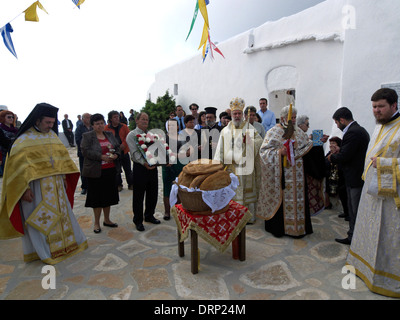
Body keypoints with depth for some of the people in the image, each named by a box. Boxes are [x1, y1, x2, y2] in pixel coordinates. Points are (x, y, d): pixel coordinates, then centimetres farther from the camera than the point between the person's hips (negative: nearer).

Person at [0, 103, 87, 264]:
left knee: (62, 214, 16)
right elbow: (18, 165, -13)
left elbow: (62, 156, 14)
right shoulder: (24, 140, -10)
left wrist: (64, 177, 10)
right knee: (40, 219, 6)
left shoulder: (53, 135, 8)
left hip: (56, 185, 6)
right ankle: (45, 252, 21)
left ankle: (68, 242, 32)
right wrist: (24, 188, -17)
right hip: (35, 187, -6)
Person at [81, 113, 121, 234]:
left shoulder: (110, 135, 12)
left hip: (110, 170, 5)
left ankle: (107, 220, 29)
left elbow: (118, 147, 14)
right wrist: (101, 157, -21)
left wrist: (116, 155, -8)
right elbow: (86, 151, -13)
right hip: (95, 172, -5)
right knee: (97, 197, 3)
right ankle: (97, 223, 19)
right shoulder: (87, 136, -2)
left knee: (108, 195, 13)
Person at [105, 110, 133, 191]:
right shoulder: (107, 128, 1)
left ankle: (130, 184, 18)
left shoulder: (124, 126, 4)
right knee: (116, 170, 8)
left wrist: (123, 144, -17)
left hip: (124, 151, 1)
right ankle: (119, 185, 21)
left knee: (128, 169, 7)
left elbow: (128, 136, -2)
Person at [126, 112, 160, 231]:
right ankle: (138, 221, 17)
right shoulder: (132, 135, -3)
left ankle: (149, 216, 33)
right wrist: (144, 163, -29)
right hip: (140, 167, -6)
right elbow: (135, 153, -15)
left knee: (153, 194, 14)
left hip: (153, 167, 6)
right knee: (139, 196, 3)